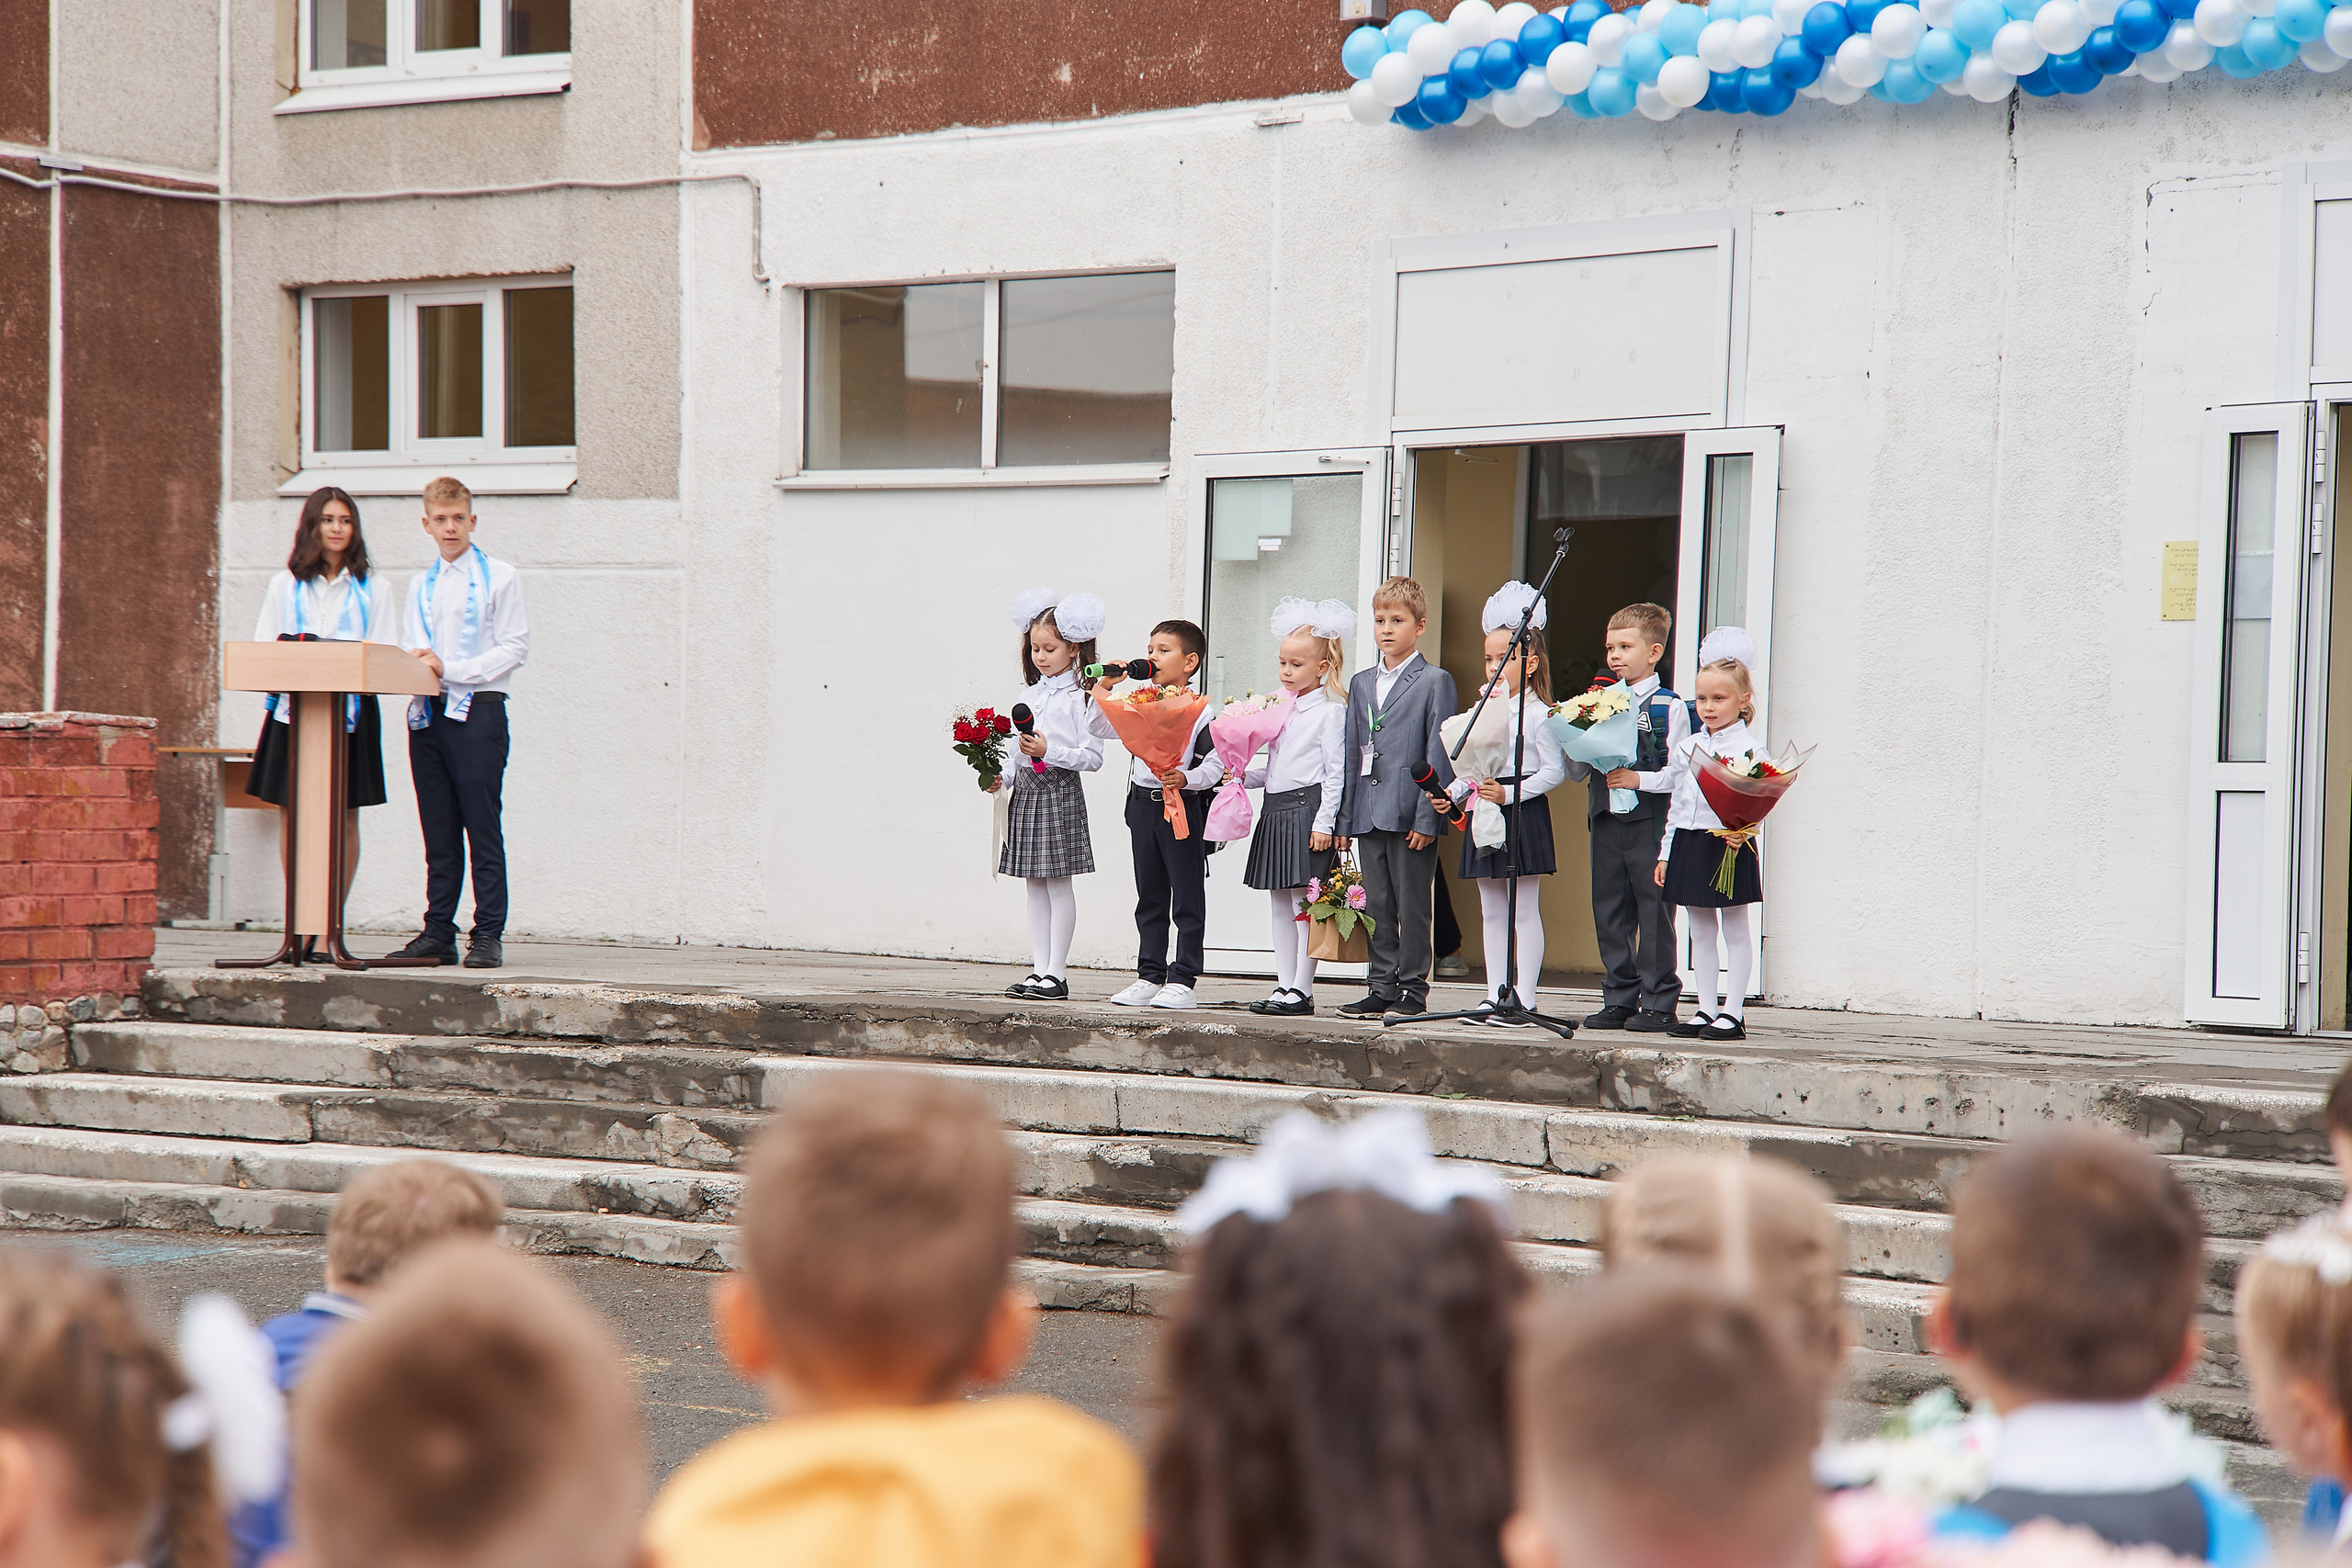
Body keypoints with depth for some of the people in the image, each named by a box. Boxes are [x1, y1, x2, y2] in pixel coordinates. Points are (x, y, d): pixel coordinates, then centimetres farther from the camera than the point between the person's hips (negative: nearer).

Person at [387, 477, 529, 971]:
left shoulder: (500, 578, 2)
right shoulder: (421, 586, 20)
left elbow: (514, 649, -5)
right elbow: (414, 652, 21)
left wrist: (450, 668, -12)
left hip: (477, 710, -5)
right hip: (427, 711, 5)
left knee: (482, 828, -7)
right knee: (438, 833, 6)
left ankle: (488, 935, -6)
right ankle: (438, 933, 9)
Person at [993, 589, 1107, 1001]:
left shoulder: (1080, 697, -7)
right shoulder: (1029, 695, 15)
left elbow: (1093, 757, -11)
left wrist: (1049, 751, -19)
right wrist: (1002, 777, 3)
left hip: (1060, 790, -7)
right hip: (1027, 790, 7)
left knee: (1059, 884, -4)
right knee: (1035, 885, 8)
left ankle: (1056, 973, -1)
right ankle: (1039, 970, 12)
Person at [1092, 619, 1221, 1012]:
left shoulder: (1200, 709, -7)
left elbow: (1214, 764, -10)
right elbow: (1098, 728, 14)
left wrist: (1186, 779, -26)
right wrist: (1105, 688, 5)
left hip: (1184, 806, -6)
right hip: (1143, 802, 6)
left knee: (1187, 897, -1)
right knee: (1149, 897, 12)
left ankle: (1182, 980, 2)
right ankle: (1150, 976, 18)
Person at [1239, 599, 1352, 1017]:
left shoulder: (1330, 711, -7)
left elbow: (1335, 773, -11)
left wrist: (1324, 822, -17)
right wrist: (1243, 776, 6)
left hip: (1308, 810, -8)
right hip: (1276, 810, 8)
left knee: (1305, 903, -6)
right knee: (1280, 902, 10)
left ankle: (1302, 991, -4)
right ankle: (1284, 985, 15)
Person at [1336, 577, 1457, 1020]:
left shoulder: (1435, 681, -2)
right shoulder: (1361, 683, 15)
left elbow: (1438, 755, -7)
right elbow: (1352, 754, 16)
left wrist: (1428, 817, -13)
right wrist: (1345, 817, 10)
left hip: (1411, 813, -6)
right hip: (1369, 814, 6)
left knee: (1412, 906, -1)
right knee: (1377, 906, 9)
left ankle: (1413, 989, 6)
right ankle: (1382, 987, 15)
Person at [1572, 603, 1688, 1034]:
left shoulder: (1669, 707, -3)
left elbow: (1680, 772, -9)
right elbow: (1577, 772, 13)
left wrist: (1639, 779, -20)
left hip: (1650, 820, -6)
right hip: (1606, 820, 6)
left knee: (1654, 910, -3)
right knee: (1609, 911, 8)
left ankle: (1659, 1002, 3)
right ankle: (1619, 1000, 16)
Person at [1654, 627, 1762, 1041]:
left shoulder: (1749, 748, -6)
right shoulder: (1687, 746, 12)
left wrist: (1741, 831, -29)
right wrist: (1666, 852, 13)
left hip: (1729, 847, -6)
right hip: (1689, 842, 6)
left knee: (1735, 928, 1)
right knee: (1700, 930, 10)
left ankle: (1733, 1011, 4)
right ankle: (1706, 1009, 16)